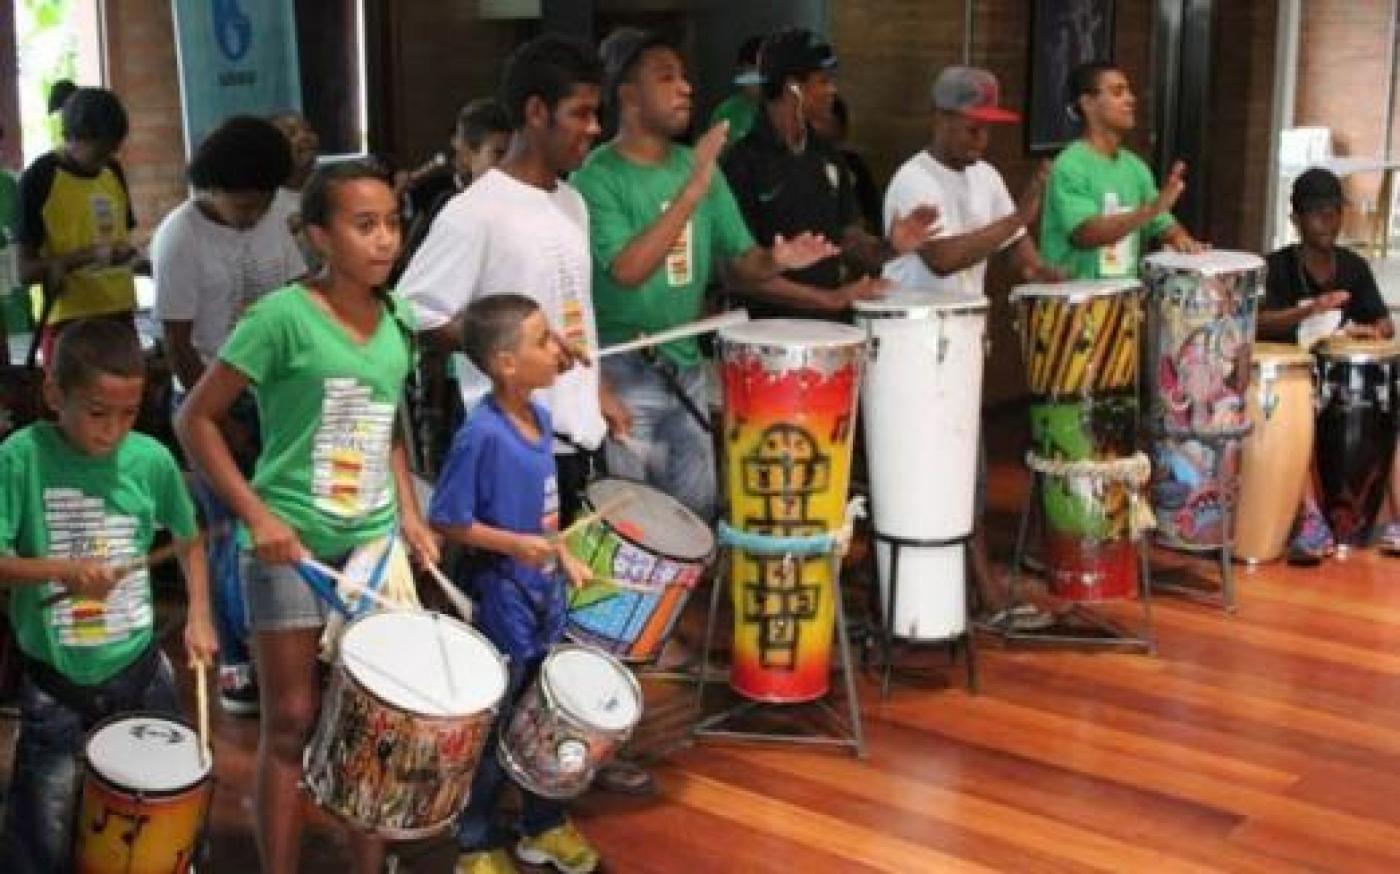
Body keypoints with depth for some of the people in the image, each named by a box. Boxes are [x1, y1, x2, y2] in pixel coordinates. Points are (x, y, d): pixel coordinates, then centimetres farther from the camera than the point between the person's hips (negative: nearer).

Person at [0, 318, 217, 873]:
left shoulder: (151, 460, -7)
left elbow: (188, 539, 9)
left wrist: (199, 617, -1)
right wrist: (63, 569, -30)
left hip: (140, 667, 3)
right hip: (55, 681, -2)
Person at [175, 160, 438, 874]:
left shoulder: (397, 322, 4)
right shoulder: (283, 316, -14)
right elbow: (195, 419, -10)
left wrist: (410, 515, 6)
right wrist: (257, 515, -17)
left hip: (373, 543, 5)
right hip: (291, 544, -5)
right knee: (292, 723, 4)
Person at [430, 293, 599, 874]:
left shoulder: (540, 418, 2)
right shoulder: (481, 434, -23)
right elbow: (445, 521, -20)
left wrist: (565, 556, 6)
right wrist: (515, 546, -24)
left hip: (544, 594, 8)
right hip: (500, 601, -8)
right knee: (492, 725, 8)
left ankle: (543, 825, 37)